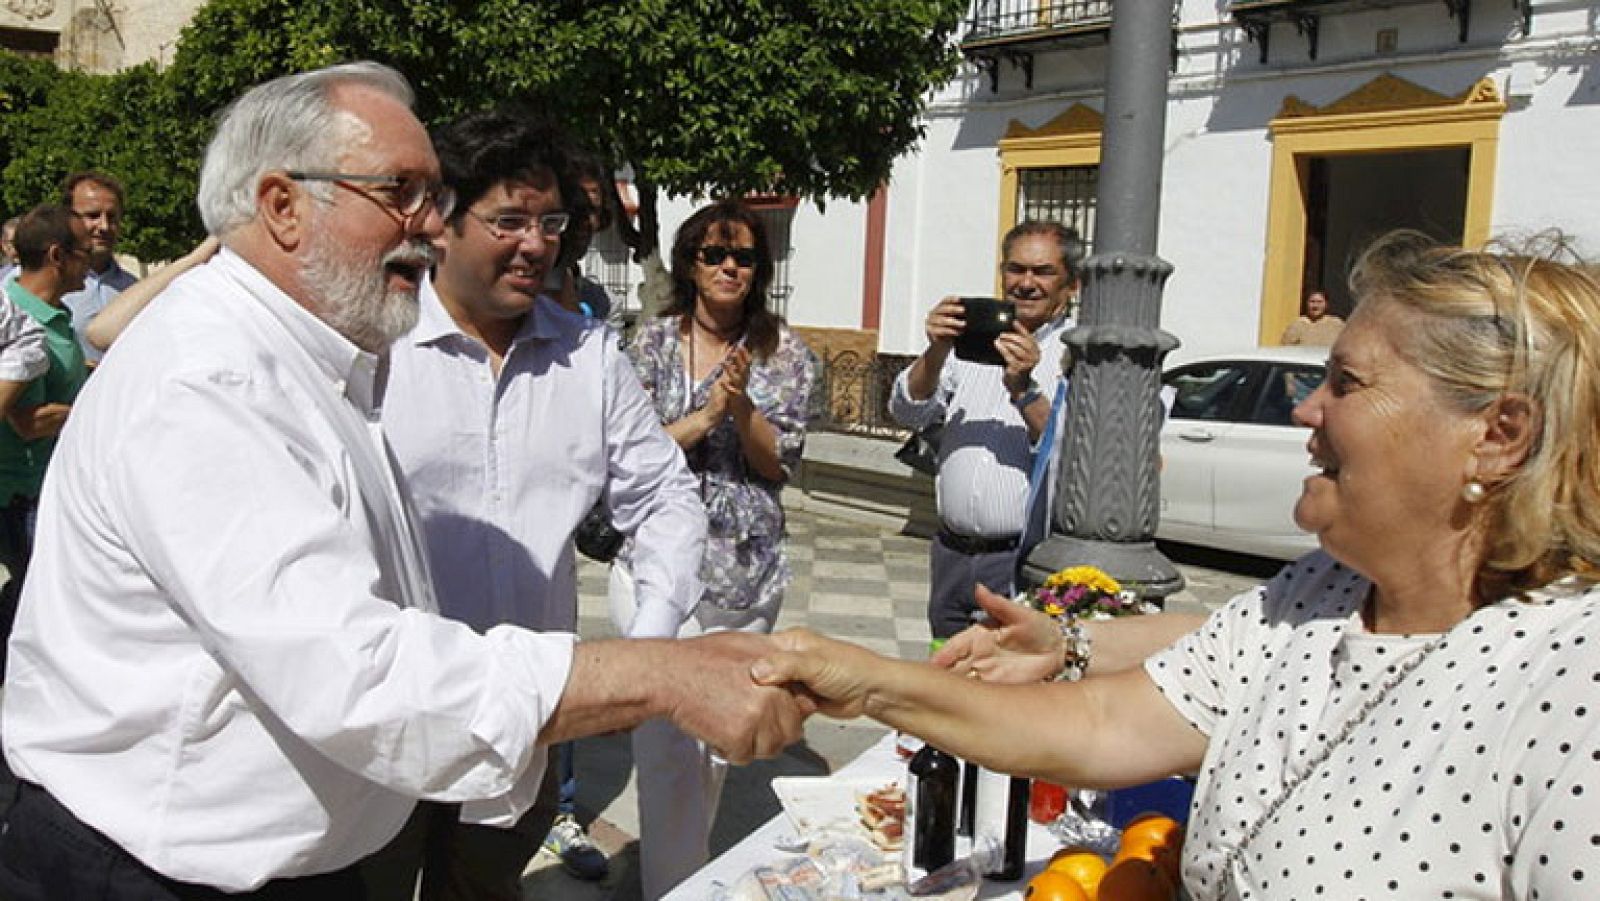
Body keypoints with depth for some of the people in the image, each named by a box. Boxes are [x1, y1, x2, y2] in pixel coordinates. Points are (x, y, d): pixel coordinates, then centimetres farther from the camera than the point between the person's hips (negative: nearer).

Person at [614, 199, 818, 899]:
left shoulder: (784, 352, 2)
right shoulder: (654, 343, 2)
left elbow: (780, 465, -1)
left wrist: (742, 405, -17)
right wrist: (706, 413, -15)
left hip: (746, 571, 1)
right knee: (670, 743, -6)